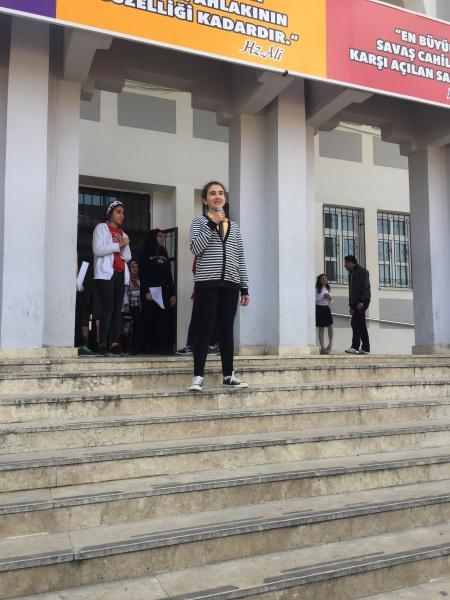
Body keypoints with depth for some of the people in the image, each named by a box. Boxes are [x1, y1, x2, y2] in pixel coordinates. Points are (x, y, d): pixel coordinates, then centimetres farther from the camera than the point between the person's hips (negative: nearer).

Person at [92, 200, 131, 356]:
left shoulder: (123, 233, 24)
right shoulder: (101, 228, 7)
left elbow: (127, 257, 19)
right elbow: (97, 250, -8)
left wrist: (123, 248, -2)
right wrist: (118, 245, -11)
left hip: (121, 274, 6)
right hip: (106, 273, -6)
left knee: (118, 310, -3)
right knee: (107, 309, -14)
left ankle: (114, 344, -4)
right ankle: (102, 344, -12)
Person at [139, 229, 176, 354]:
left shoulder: (164, 255, 20)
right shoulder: (145, 254, 4)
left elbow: (169, 275, 16)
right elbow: (142, 274, -5)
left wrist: (172, 293, 8)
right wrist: (146, 291, -17)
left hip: (163, 292, 5)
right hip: (149, 292, -4)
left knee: (163, 318, -5)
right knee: (149, 319, -5)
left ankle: (163, 346, -8)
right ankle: (149, 347, -2)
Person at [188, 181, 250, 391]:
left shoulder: (234, 227, 17)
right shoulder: (199, 222, 7)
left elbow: (240, 259, 15)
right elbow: (195, 248, -10)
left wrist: (244, 287, 9)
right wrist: (211, 224, -13)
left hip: (230, 284, 4)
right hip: (207, 283, -4)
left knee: (227, 330, 7)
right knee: (205, 328, -5)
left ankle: (228, 375, 14)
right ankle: (198, 376, 0)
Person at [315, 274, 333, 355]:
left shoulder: (328, 289, 15)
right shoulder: (317, 289, -3)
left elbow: (330, 302, 18)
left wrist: (330, 298, -4)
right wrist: (322, 297, -18)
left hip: (326, 308, 5)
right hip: (319, 309, -5)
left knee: (330, 327, -1)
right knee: (321, 328, -2)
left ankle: (330, 344, 19)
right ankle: (323, 347, 4)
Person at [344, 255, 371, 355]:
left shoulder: (362, 271, -2)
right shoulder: (351, 273, 24)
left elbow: (365, 286, -14)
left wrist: (361, 301, -23)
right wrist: (351, 305, 18)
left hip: (362, 301, -9)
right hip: (355, 302, 9)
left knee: (356, 323, -18)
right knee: (361, 325, 6)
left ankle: (355, 347, -23)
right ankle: (365, 348, 7)